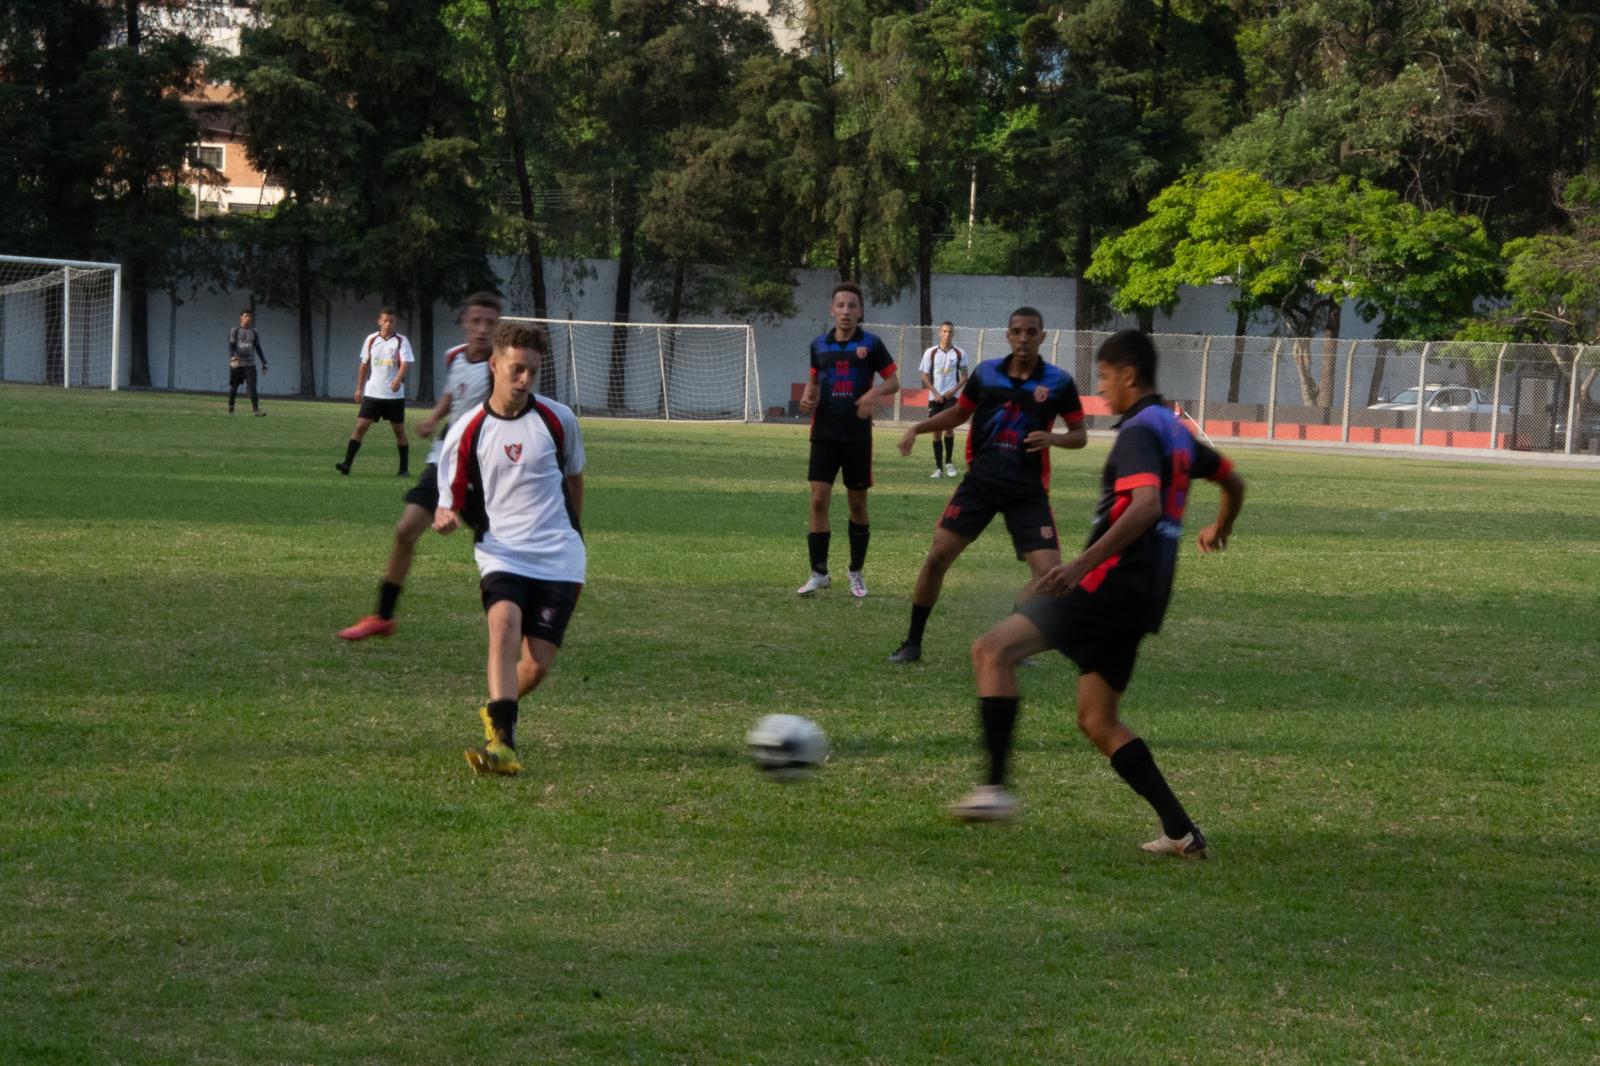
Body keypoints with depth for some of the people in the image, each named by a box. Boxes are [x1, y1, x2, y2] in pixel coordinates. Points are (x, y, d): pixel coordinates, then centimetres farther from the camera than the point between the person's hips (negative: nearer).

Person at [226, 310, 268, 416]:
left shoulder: (254, 333, 13)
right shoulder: (234, 331, 3)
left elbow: (258, 348, 17)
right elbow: (230, 346, -6)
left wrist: (264, 362, 11)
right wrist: (232, 357, -24)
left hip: (249, 364, 1)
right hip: (236, 364, -1)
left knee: (252, 386, -11)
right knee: (234, 386, 6)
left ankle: (256, 409, -20)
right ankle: (230, 407, 22)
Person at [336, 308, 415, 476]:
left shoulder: (401, 341, -3)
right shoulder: (371, 340, 7)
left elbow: (406, 363, -16)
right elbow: (364, 365, 16)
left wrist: (398, 379, -35)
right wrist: (359, 388, 14)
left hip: (394, 394, -2)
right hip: (372, 393, 2)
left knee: (399, 430, 5)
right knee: (360, 426, -7)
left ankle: (404, 468, 15)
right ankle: (347, 464, -11)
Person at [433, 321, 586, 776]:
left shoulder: (558, 419, 2)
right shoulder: (466, 432, -2)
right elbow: (451, 500, 3)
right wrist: (445, 517, -20)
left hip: (558, 558, 1)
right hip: (501, 553, -1)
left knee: (537, 666, -6)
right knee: (504, 621, -31)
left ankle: (498, 712, 28)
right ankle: (502, 742, -38)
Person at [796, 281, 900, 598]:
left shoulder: (871, 344, -3)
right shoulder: (819, 345, 6)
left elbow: (893, 381, 0)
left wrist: (873, 393, -21)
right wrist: (808, 396, -2)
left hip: (857, 435, -2)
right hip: (825, 433, 2)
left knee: (858, 504, 7)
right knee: (819, 500, -7)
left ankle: (856, 572, 21)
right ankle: (819, 573, 0)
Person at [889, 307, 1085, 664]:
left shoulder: (1058, 382, -4)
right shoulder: (986, 372, 3)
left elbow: (1080, 435, 3)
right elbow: (959, 413, 19)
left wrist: (1054, 438, -19)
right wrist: (918, 428, 4)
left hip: (1028, 491, -2)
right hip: (980, 482, 2)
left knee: (1050, 573, -12)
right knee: (937, 556, -5)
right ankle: (912, 643, 8)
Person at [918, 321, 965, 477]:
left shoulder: (959, 354, 2)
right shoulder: (930, 353, 2)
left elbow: (964, 376, 7)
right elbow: (925, 376, 4)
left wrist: (953, 390, -9)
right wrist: (936, 393, -8)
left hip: (951, 396, -1)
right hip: (935, 398, 1)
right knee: (936, 431, 1)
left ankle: (949, 462, -1)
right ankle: (938, 467, 8)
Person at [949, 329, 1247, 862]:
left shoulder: (1139, 432, -11)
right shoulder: (1175, 430, 18)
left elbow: (1146, 507, -27)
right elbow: (1233, 481, 33)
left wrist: (1083, 563, -33)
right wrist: (1219, 530, 53)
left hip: (1111, 580, -10)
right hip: (1141, 597, 10)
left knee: (993, 650, -17)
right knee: (1097, 721, 14)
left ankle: (996, 788, -28)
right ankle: (1182, 833, 10)